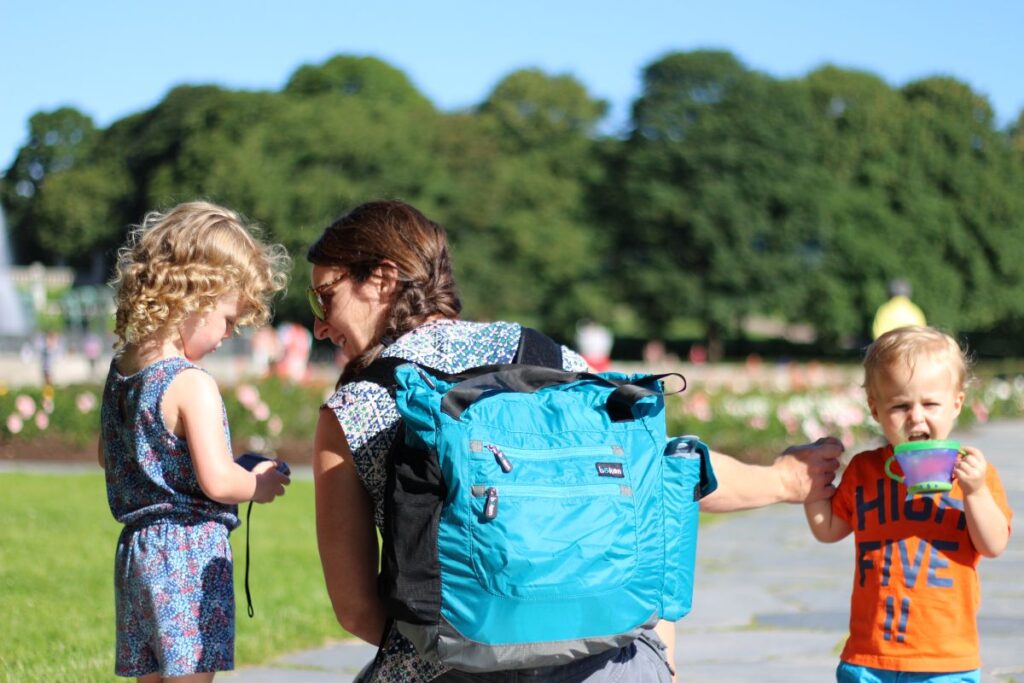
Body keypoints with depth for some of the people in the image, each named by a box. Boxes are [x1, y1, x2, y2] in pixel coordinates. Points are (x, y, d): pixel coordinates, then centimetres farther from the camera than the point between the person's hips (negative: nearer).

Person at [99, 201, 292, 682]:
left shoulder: (121, 369, 9)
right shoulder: (192, 385, -18)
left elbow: (107, 456, 22)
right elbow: (217, 481, -21)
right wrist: (259, 485, -2)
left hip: (136, 550, 9)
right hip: (189, 552, -8)